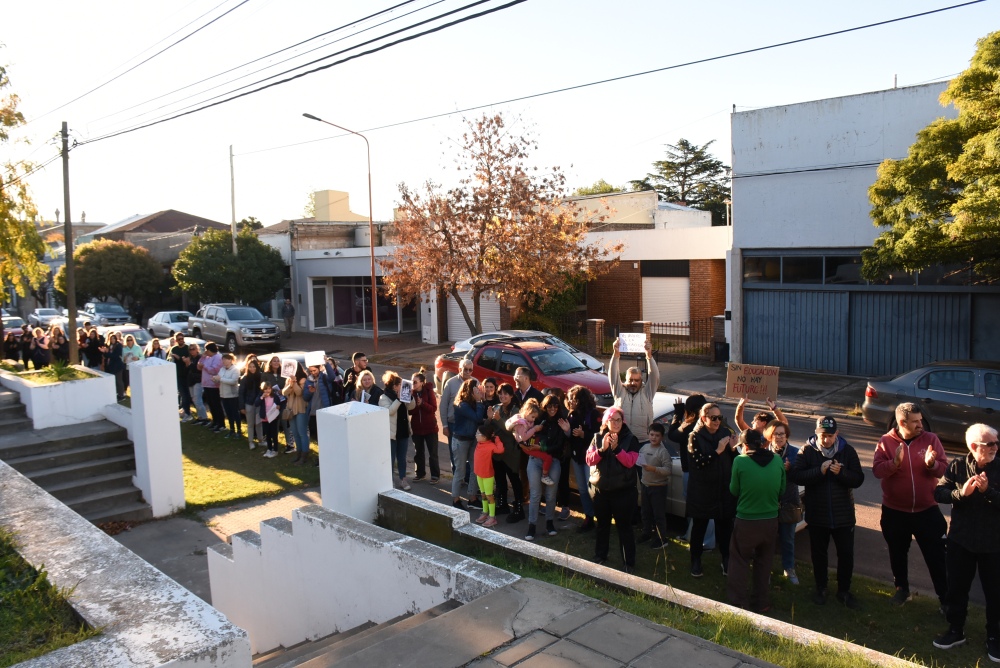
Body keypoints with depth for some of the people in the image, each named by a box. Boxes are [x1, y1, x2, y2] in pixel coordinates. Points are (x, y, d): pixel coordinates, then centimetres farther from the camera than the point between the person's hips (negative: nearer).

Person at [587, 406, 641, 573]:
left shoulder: (630, 439, -4)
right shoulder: (598, 437, 3)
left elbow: (630, 462, -15)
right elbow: (589, 460, -5)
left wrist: (616, 448, -26)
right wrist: (602, 449, -20)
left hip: (623, 490, -3)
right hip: (600, 489, 3)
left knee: (624, 526, 0)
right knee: (602, 524, 17)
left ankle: (629, 562, 9)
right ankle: (600, 555, 33)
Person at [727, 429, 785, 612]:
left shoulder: (740, 461, -16)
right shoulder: (777, 461, -6)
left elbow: (734, 490, -5)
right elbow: (782, 490, 4)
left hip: (746, 521, -4)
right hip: (771, 520, 4)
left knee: (740, 562, 13)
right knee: (764, 563, 20)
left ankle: (738, 602, 17)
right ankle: (762, 602, 31)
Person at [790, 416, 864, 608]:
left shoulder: (847, 450, -5)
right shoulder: (807, 450, -8)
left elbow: (858, 479, -7)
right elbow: (795, 476, -18)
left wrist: (841, 472, -25)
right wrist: (820, 471, -28)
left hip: (844, 514, 1)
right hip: (817, 514, 0)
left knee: (846, 554, 10)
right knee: (819, 553, 14)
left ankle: (844, 591, 28)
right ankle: (821, 589, 32)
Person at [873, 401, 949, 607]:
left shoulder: (930, 439, -5)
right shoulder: (886, 441, -6)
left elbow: (944, 468, -7)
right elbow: (877, 470, -15)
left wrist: (932, 464, -28)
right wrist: (895, 462, -32)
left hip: (927, 511, -1)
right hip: (894, 511, 1)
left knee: (936, 556, 5)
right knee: (897, 554, 18)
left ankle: (945, 596, 19)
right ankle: (902, 588, 37)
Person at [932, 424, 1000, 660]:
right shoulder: (957, 466, -5)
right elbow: (939, 493, -8)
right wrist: (961, 492, -24)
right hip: (960, 540, 2)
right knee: (957, 587, 14)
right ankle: (956, 630, 32)